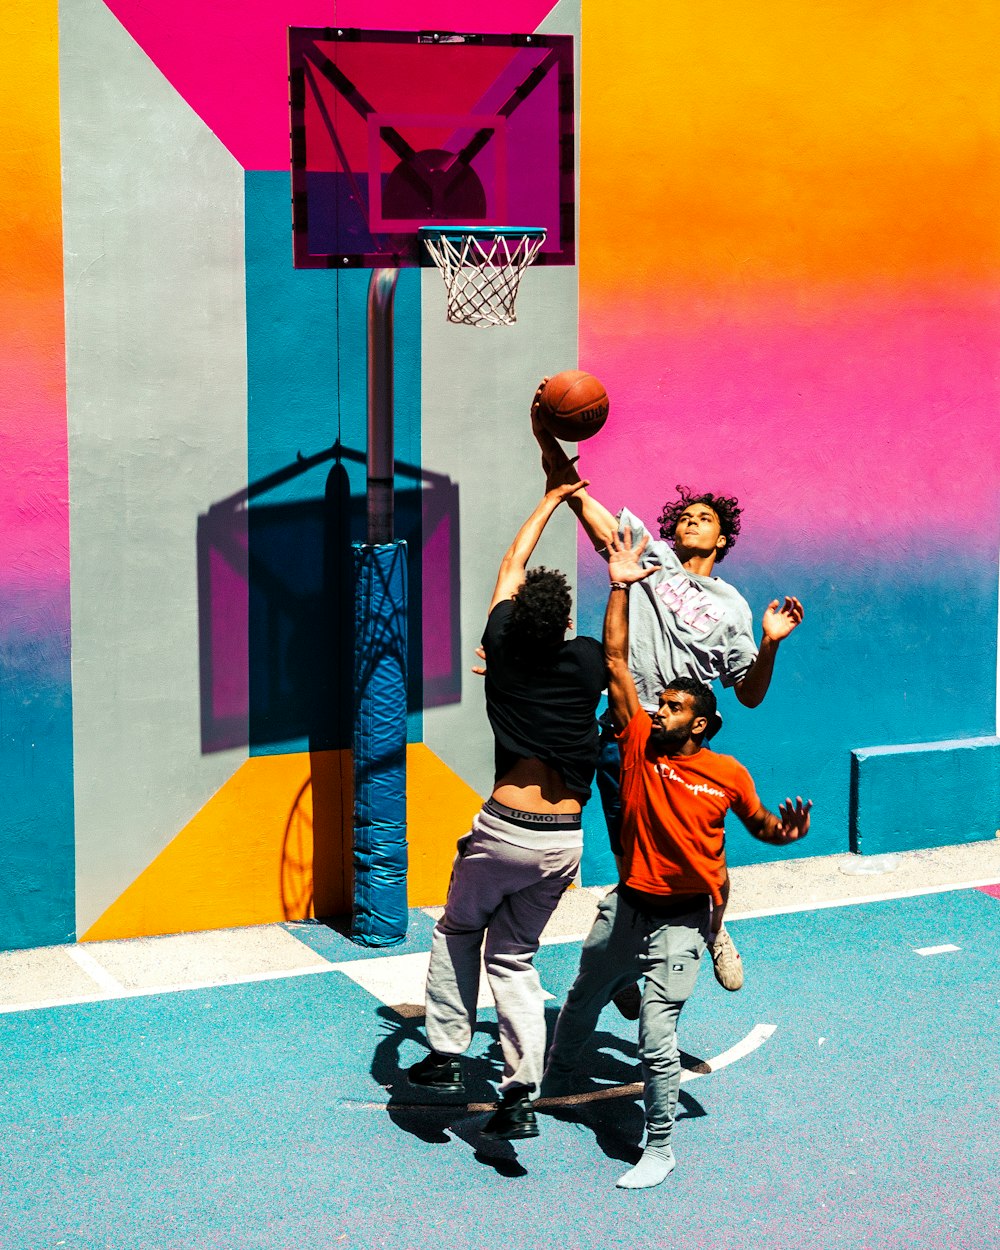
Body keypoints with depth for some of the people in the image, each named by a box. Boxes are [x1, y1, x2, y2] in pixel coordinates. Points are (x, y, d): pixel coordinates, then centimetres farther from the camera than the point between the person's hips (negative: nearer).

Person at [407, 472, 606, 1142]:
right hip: (564, 842, 2)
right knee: (514, 956, 14)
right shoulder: (586, 662, -6)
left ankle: (446, 1055, 16)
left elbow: (513, 565, 10)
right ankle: (522, 1094, 4)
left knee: (459, 931, 23)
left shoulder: (504, 647, -6)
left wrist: (551, 500, 21)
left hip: (503, 833, -2)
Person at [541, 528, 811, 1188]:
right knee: (582, 999, 23)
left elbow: (758, 821, 8)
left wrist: (784, 832, -15)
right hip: (628, 904, 4)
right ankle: (555, 1086, 48)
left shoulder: (727, 774, -9)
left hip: (681, 917, -4)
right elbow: (616, 661, -8)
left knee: (656, 1033, -11)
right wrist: (621, 587, -12)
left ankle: (660, 1149, 3)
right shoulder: (640, 741, -5)